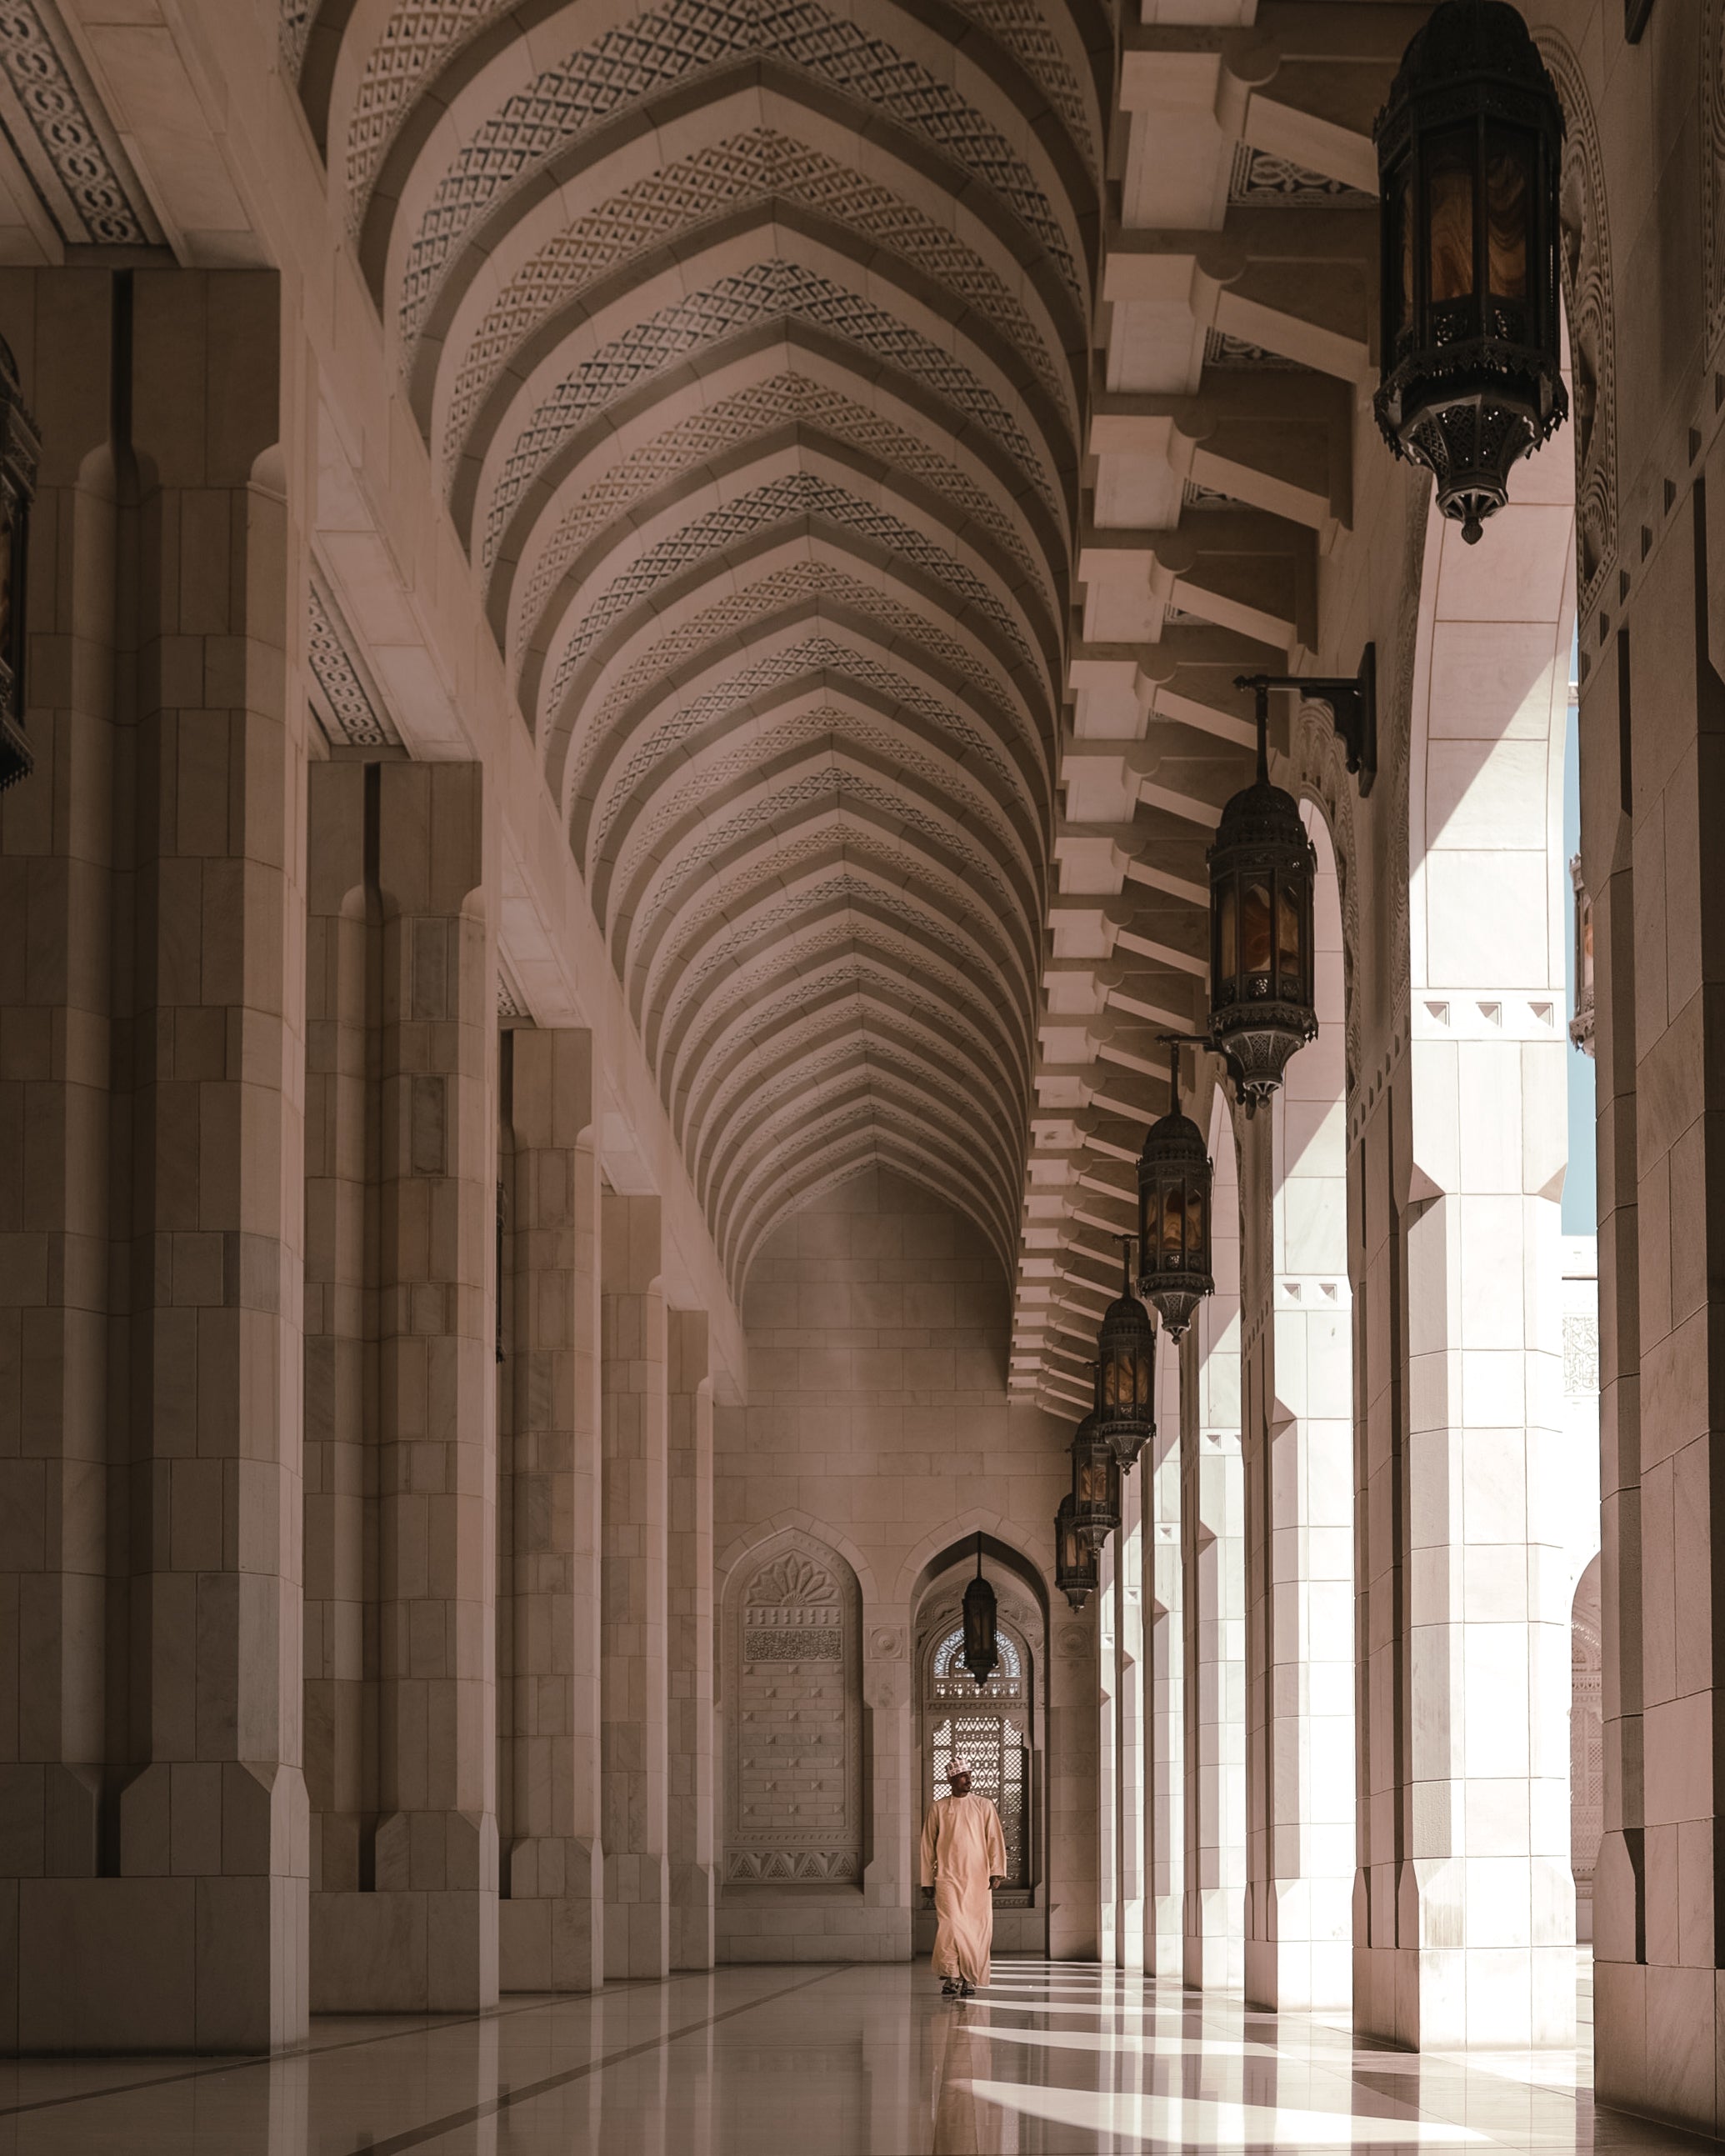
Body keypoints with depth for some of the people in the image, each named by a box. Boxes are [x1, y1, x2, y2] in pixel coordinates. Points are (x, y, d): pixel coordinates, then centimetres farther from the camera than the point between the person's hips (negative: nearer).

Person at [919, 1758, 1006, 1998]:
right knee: (951, 1925, -16)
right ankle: (951, 1976, -7)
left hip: (978, 1879, 1)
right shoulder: (938, 1808, 8)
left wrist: (996, 1872, -7)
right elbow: (928, 1845, 11)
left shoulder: (984, 1806, 9)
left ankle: (970, 1979, 8)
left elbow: (995, 1840, 6)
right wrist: (927, 1882, 9)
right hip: (948, 1877, -1)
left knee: (977, 1930, -2)